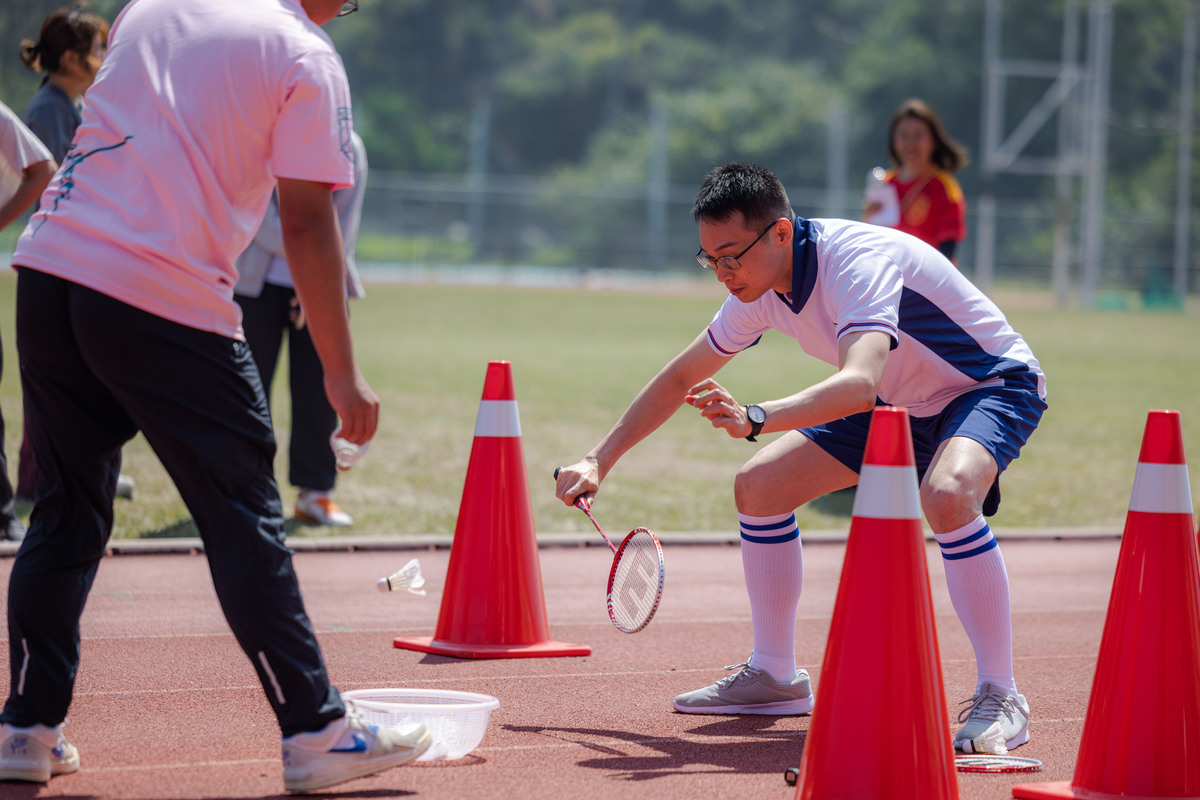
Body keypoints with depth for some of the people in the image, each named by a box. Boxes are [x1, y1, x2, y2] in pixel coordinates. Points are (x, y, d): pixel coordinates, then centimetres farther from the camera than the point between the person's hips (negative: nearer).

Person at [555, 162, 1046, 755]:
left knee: (947, 494, -39)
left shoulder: (858, 263, -35)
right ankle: (775, 677, 17)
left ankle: (999, 699, -26)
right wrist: (599, 461, 3)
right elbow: (680, 378, 7)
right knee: (758, 487, 1)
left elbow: (860, 383, -52)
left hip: (993, 384, -8)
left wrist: (755, 419, -65)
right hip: (899, 404, 8)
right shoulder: (760, 288, -9)